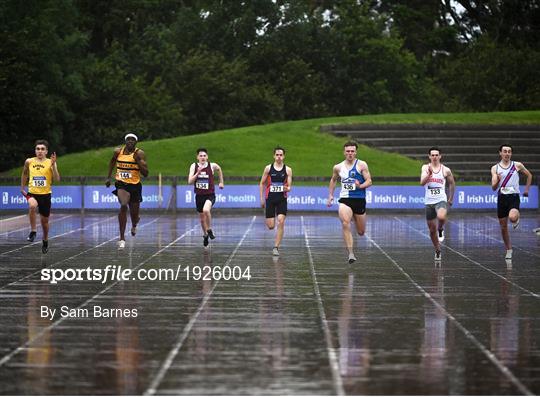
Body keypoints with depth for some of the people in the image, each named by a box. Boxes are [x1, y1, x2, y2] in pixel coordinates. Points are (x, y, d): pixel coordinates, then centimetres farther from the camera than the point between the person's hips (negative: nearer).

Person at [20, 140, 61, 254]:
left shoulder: (50, 163, -6)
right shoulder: (29, 162, 0)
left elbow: (57, 179, -17)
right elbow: (25, 174, 19)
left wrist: (53, 165, -26)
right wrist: (22, 188, 19)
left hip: (45, 194, 0)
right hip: (32, 193, 0)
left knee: (44, 220, 11)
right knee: (32, 206, -35)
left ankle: (45, 241, 38)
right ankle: (33, 231, -20)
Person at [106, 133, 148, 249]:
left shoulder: (139, 153, -7)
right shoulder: (118, 151, 0)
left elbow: (145, 173, -10)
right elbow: (112, 161, 23)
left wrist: (139, 161, -22)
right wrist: (109, 177, 21)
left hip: (135, 185, 0)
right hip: (121, 184, 0)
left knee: (134, 215, 12)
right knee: (123, 206, -28)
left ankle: (134, 225, 54)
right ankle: (122, 238, -25)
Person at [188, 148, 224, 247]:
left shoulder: (212, 166, -8)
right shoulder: (194, 166, -5)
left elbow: (219, 170, 16)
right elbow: (190, 181, -12)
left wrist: (221, 182, 20)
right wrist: (197, 173, -24)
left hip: (210, 195, -3)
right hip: (199, 195, 3)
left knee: (206, 210, -33)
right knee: (202, 218, 15)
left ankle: (209, 230, -11)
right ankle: (205, 235, 40)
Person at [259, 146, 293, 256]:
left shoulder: (288, 170, 1)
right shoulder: (268, 168, 1)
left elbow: (289, 186, 0)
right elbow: (262, 183, 8)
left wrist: (287, 189, -25)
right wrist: (262, 198, 4)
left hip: (282, 199, 0)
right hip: (270, 199, 0)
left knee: (281, 222, -14)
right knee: (270, 226, -2)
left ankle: (276, 247, -8)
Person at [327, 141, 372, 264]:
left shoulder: (362, 165, -2)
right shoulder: (338, 167, 7)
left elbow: (369, 181, -5)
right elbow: (333, 180, 25)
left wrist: (361, 186, -25)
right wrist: (330, 195, 18)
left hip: (359, 199, 0)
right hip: (345, 200, 0)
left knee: (361, 232, 11)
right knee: (345, 225, -27)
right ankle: (351, 254, -27)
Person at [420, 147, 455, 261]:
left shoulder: (446, 170, -1)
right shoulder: (425, 168, 1)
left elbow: (452, 183, 14)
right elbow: (422, 182, -13)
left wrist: (450, 199, 15)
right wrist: (429, 174, -29)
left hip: (441, 200, -2)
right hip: (429, 201, 2)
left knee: (441, 217, -35)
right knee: (432, 229, 7)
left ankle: (441, 230, -2)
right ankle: (438, 251, 24)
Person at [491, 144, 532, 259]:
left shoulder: (517, 165, 1)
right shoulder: (495, 168, 3)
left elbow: (529, 175, 18)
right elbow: (494, 187, -2)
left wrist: (527, 189, 14)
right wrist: (497, 180, -22)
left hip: (514, 196, -2)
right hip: (502, 197, 2)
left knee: (512, 217, -31)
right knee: (503, 227, 7)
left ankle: (516, 219, 6)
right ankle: (509, 250, 23)